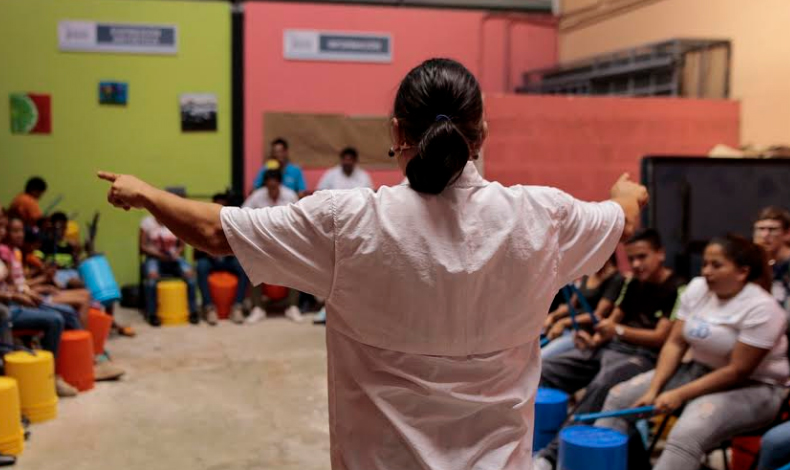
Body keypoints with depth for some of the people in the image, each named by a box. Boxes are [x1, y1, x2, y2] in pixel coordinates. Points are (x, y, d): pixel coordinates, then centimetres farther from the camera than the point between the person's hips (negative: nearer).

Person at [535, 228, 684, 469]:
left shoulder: (677, 289, -4)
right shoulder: (635, 285, 19)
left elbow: (660, 337, -11)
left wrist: (619, 330, -24)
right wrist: (594, 340, -3)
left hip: (644, 355, -8)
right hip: (609, 347, 8)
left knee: (600, 385, -38)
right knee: (545, 371, -8)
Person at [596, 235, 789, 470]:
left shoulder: (761, 309, -20)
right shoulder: (697, 288, -1)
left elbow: (738, 371, -22)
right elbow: (675, 343, 0)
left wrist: (680, 395, -22)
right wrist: (653, 389, -11)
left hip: (751, 387, -7)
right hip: (699, 370, 7)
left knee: (686, 435, -34)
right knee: (620, 397, -4)